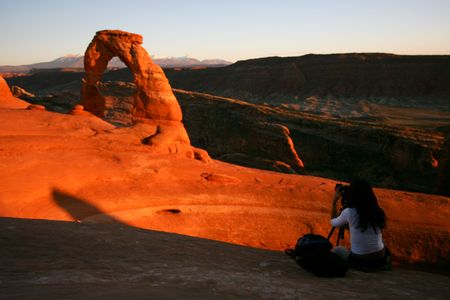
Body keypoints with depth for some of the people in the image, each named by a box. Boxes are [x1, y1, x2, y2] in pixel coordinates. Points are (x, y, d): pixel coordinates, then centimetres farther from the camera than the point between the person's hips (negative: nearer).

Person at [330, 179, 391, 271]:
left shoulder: (348, 212, -12)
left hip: (358, 261, -4)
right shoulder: (377, 211, 0)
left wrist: (334, 202, 19)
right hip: (380, 260, 5)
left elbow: (333, 223, 9)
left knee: (337, 250, 24)